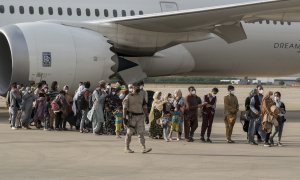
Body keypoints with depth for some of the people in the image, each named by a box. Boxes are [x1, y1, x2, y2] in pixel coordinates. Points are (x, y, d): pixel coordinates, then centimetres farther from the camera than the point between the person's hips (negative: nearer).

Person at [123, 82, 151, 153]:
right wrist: (124, 118, -15)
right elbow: (124, 108, -7)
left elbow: (144, 107, 15)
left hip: (140, 116, 4)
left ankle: (144, 148, -9)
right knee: (129, 133, 2)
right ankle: (127, 148, 13)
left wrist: (147, 117, 8)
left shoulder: (141, 97, 14)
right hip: (131, 116, -4)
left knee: (141, 132, -3)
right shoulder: (128, 97, -3)